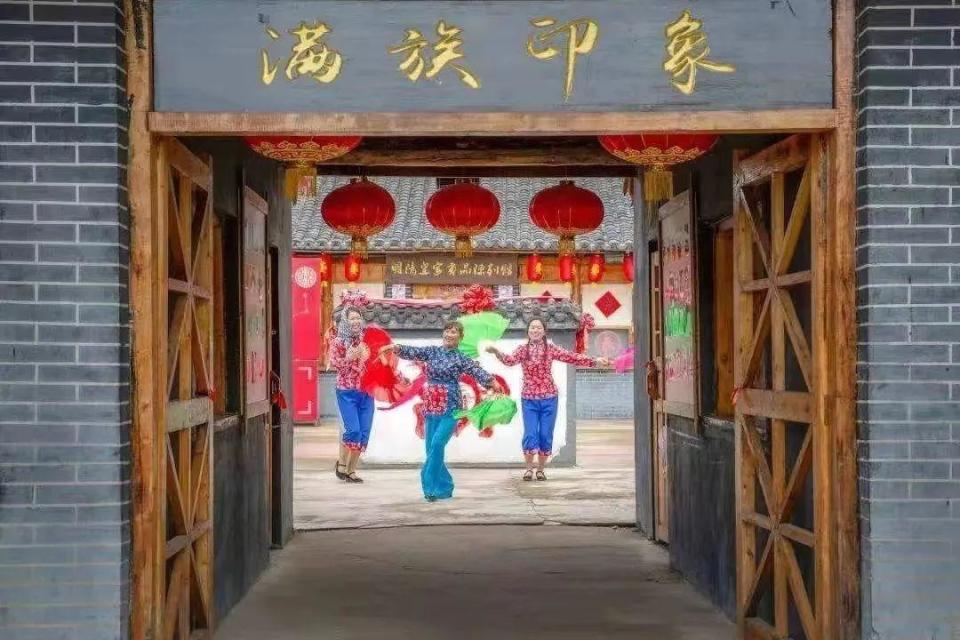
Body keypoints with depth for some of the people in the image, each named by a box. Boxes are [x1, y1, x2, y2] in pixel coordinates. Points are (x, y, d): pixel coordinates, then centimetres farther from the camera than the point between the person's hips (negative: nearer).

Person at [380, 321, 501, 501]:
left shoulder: (461, 359, 0)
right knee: (431, 448, 4)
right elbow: (412, 352, 1)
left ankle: (431, 486, -9)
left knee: (437, 443, -18)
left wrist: (492, 383, -31)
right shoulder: (432, 352, 11)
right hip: (431, 407, 4)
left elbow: (477, 371, -13)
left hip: (450, 408, -4)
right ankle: (444, 487, 18)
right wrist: (395, 347, -17)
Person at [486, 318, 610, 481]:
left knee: (546, 435, 4)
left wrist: (595, 361, -9)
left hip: (549, 398, 1)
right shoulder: (522, 350, -2)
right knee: (530, 434, -4)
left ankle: (541, 469, 18)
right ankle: (529, 468, 13)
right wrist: (497, 352, -40)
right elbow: (510, 360, -20)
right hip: (529, 399, -1)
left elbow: (572, 357, -2)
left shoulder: (551, 348, 1)